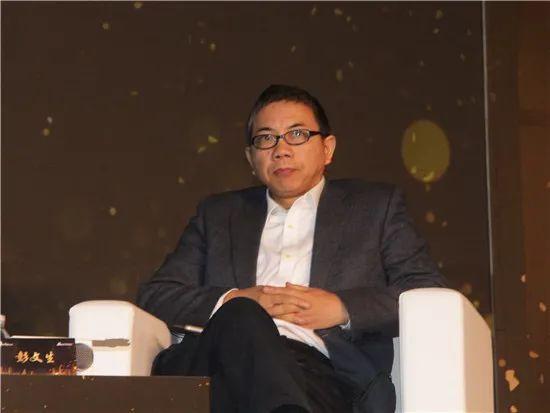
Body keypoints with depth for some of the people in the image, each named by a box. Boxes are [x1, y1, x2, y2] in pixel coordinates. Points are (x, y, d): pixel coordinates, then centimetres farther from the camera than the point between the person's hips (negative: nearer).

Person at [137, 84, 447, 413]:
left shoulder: (377, 205, 24)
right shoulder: (218, 213, 30)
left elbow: (431, 292, 11)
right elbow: (154, 296, 19)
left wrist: (342, 308, -5)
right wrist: (234, 302, -1)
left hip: (323, 371, -2)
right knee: (240, 318, -37)